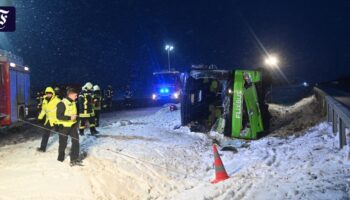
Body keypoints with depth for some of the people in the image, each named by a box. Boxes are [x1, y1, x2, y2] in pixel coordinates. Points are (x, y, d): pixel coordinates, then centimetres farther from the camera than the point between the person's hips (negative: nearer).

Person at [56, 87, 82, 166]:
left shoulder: (73, 103, 5)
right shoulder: (62, 103, -19)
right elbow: (59, 116, -23)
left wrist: (76, 120, 13)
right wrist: (69, 118, -26)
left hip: (72, 125, 6)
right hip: (64, 126, -6)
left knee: (76, 141, -3)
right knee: (63, 143, 8)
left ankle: (74, 159, 4)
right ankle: (61, 158, 30)